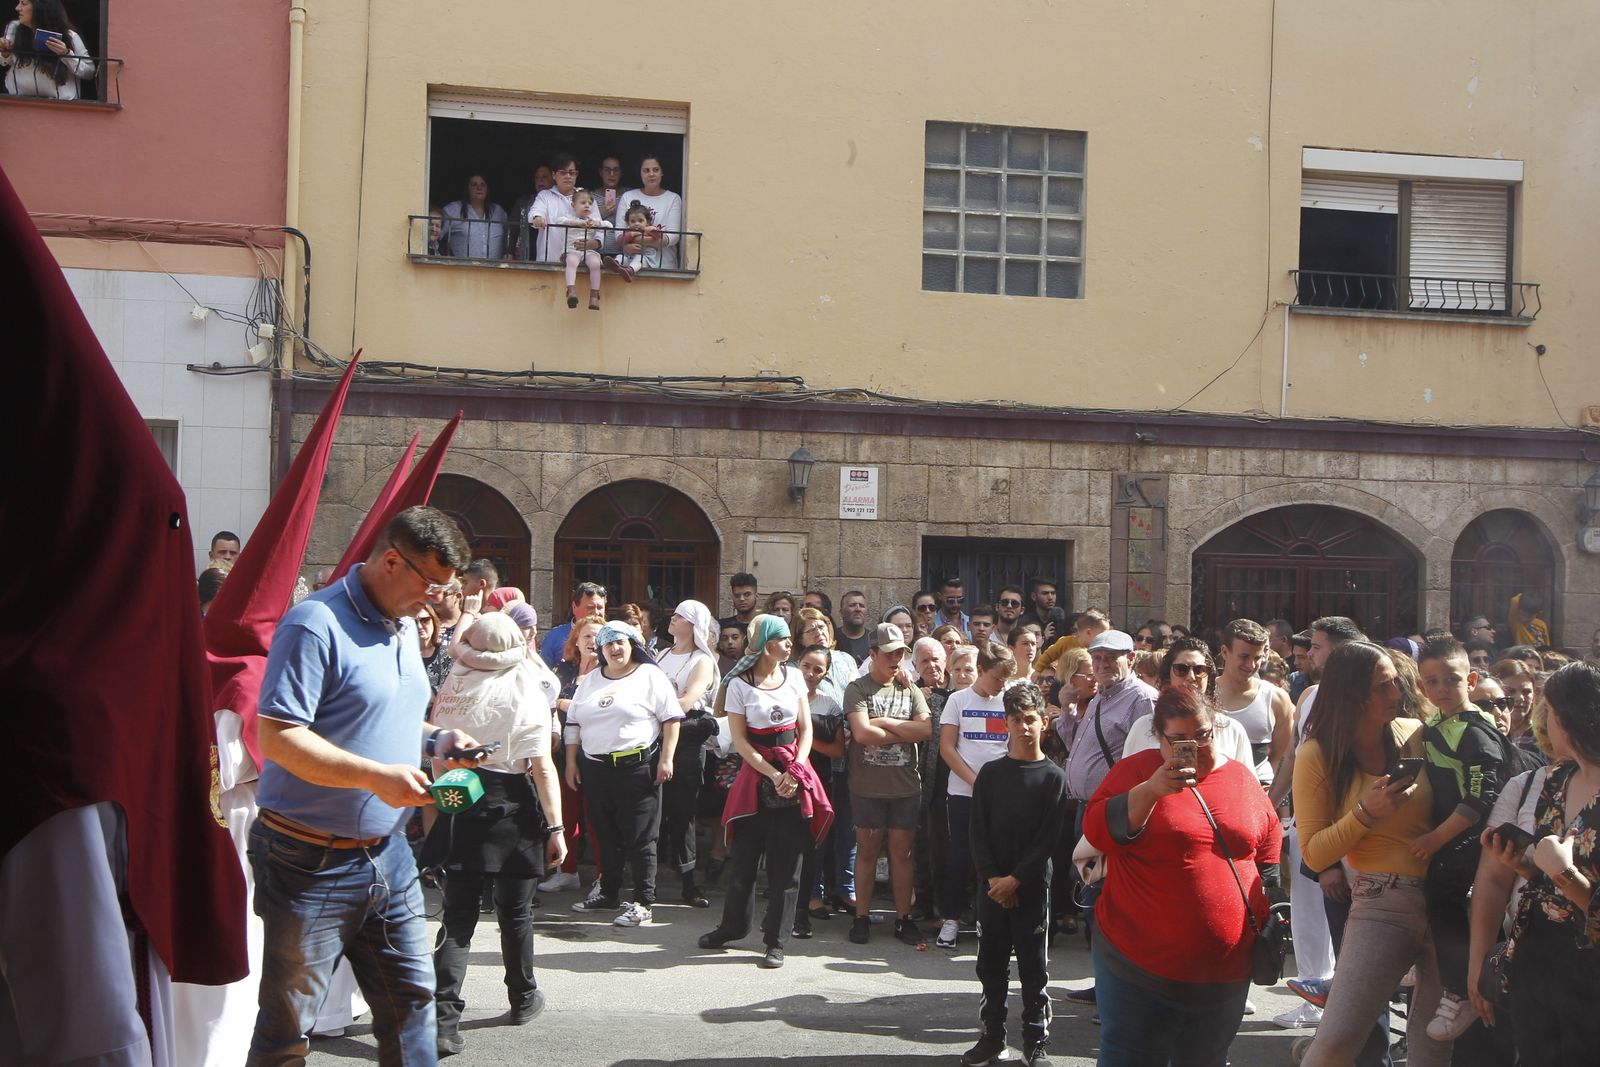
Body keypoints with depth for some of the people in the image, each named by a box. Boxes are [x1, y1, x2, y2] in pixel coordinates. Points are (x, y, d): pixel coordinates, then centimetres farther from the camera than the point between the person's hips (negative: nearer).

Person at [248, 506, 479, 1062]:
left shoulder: (404, 626, 11)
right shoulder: (317, 624, -17)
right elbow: (278, 736, -23)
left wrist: (435, 738, 4)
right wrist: (378, 776, -29)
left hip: (387, 853, 8)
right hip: (312, 862, -8)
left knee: (411, 998, 12)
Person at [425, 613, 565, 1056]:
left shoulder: (449, 691, 0)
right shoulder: (526, 693, -9)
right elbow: (542, 767, -12)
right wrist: (555, 827, -9)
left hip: (459, 807, 2)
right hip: (512, 808, -2)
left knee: (458, 916, 4)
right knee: (516, 910, 15)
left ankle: (443, 1016, -8)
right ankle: (523, 998, 31)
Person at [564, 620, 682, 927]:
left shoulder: (650, 676, -2)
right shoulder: (590, 680, 15)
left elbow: (672, 719, -6)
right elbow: (573, 723, 18)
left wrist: (666, 758, -13)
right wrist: (571, 762, 11)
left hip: (637, 766, -6)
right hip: (595, 769, 6)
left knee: (640, 838, -4)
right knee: (605, 836, 14)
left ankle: (644, 904, -1)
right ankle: (608, 894, 26)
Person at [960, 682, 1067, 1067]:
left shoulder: (1053, 777, -2)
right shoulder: (991, 772, 5)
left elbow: (1048, 838, -6)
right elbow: (978, 831, 1)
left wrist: (1016, 879, -13)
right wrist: (993, 878, -10)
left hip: (1032, 885, -2)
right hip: (991, 884, 2)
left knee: (1033, 967, 4)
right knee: (991, 964, 8)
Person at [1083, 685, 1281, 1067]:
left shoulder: (1241, 776, 8)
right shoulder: (1137, 771, -5)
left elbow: (1269, 839, 19)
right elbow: (1097, 831, -16)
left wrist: (1265, 900, 13)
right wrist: (1150, 791, -27)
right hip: (1141, 964, -4)